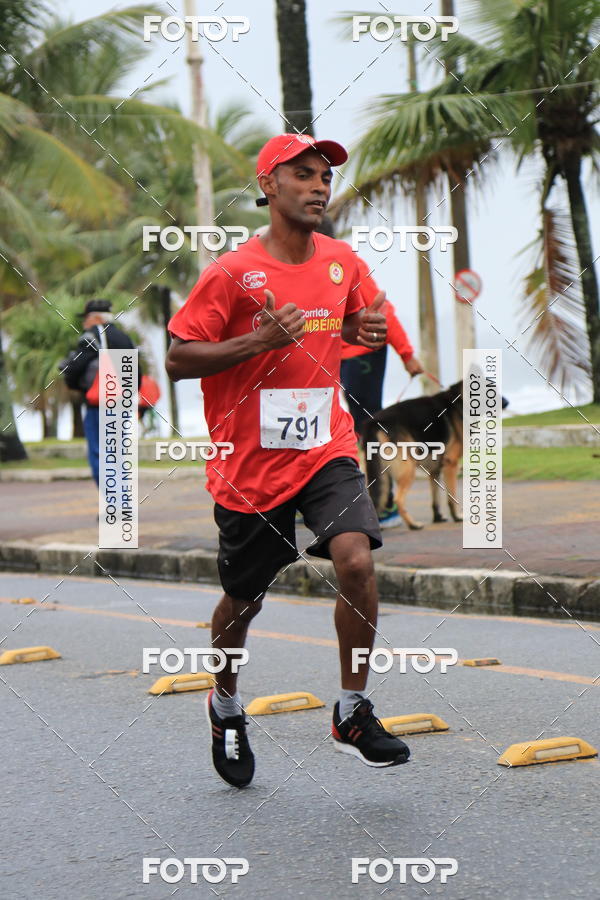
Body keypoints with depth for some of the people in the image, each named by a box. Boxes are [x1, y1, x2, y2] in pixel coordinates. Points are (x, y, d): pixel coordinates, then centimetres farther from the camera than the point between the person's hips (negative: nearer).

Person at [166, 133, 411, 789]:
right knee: (243, 599, 10)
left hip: (325, 447, 3)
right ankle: (225, 706, 39)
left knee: (355, 558, -21)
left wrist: (366, 332, -1)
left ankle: (353, 714, -7)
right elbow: (177, 360, -12)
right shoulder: (230, 273, -12)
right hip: (249, 461, -3)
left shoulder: (342, 262, 4)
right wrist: (260, 340, -24)